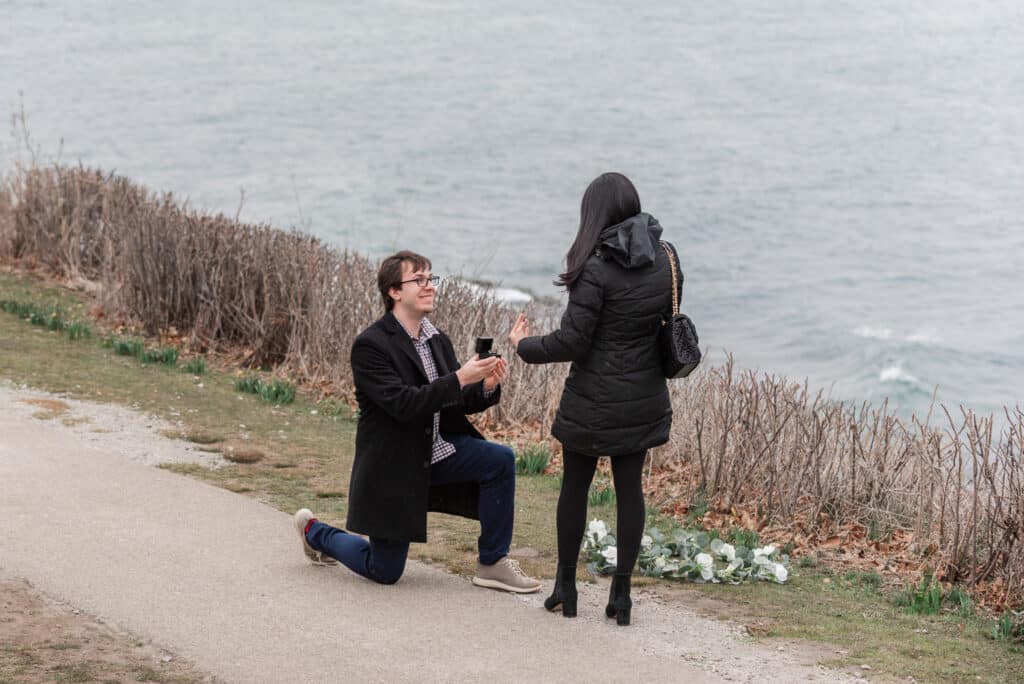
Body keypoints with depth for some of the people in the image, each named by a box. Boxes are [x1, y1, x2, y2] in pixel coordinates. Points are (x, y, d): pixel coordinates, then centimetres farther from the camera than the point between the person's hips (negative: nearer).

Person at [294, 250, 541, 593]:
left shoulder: (438, 340, 5)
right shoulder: (370, 345, -18)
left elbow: (460, 402, 5)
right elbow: (403, 404, -28)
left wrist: (486, 387, -17)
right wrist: (459, 379, -34)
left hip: (438, 451, 6)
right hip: (394, 465, -6)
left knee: (500, 460, -18)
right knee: (385, 572, 0)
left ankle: (493, 564, -5)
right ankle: (315, 532, 29)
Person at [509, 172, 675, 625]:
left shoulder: (596, 270, -18)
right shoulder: (662, 262, 0)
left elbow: (571, 342, -16)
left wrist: (524, 346, 0)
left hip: (594, 401, -5)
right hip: (644, 398, 5)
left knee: (575, 485, 11)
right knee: (630, 487, 9)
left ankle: (565, 585, 19)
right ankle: (621, 592, 11)